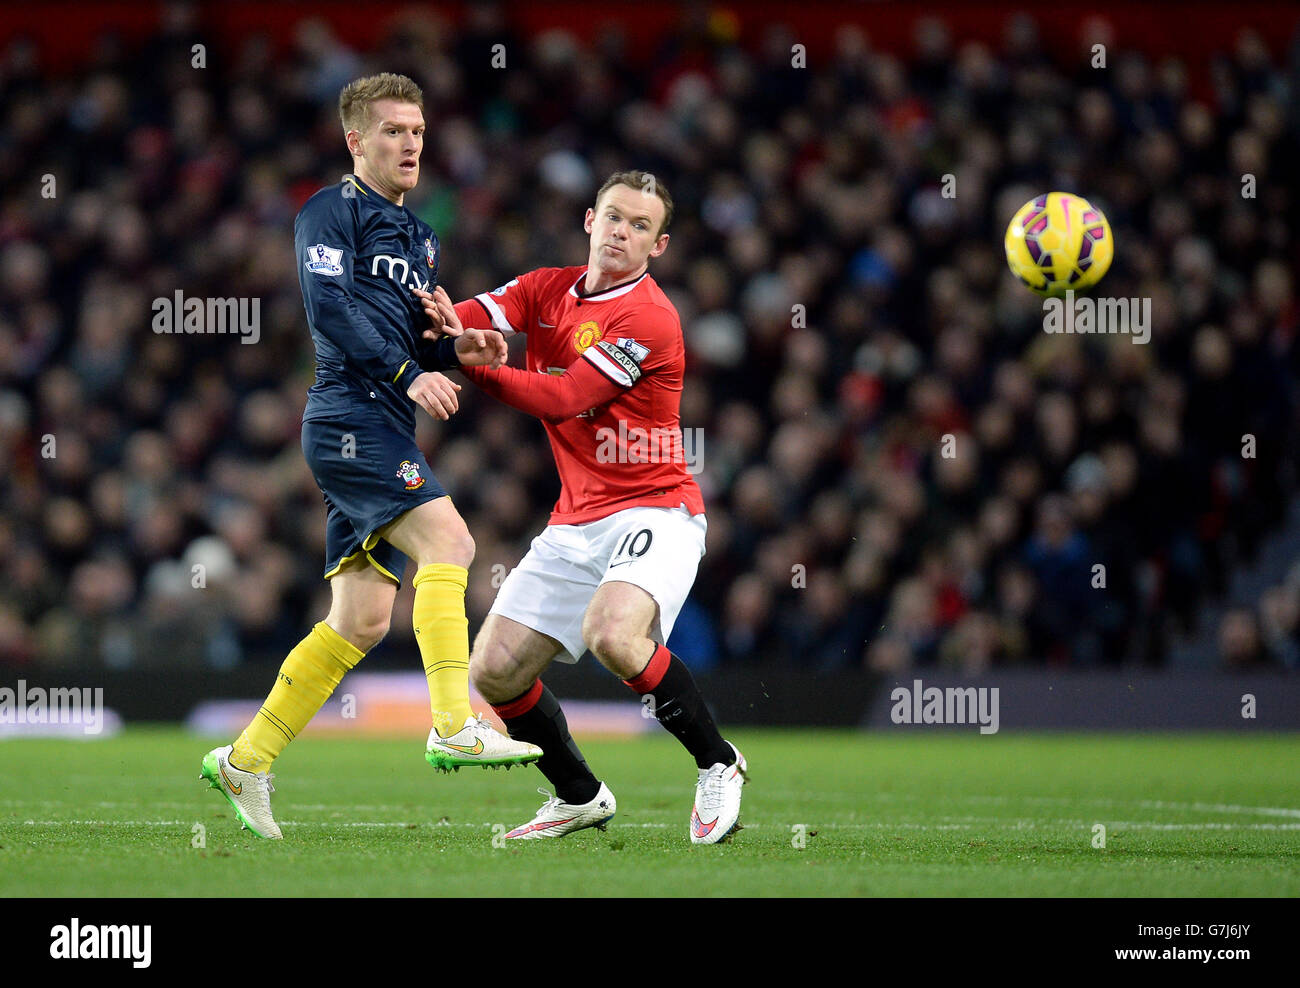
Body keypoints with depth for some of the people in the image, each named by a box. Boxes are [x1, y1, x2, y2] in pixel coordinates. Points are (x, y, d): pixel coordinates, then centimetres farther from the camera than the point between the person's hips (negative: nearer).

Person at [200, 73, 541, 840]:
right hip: (351, 415, -9)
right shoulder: (332, 212, -1)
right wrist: (408, 373, -22)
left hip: (384, 430, 9)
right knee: (447, 540, -24)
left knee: (362, 617, 5)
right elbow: (330, 310, -14)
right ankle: (454, 726, -30)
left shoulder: (418, 237, 25)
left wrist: (458, 351, 4)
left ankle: (246, 761, 11)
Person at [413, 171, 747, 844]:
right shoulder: (547, 289, 9)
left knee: (612, 635, -34)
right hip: (576, 522, 7)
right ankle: (580, 798, 23)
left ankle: (717, 764, -13)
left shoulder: (649, 318, -15)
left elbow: (563, 398, -20)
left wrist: (472, 365, -26)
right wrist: (444, 321, -29)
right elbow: (477, 316, -5)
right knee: (493, 673, 1)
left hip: (653, 509, -7)